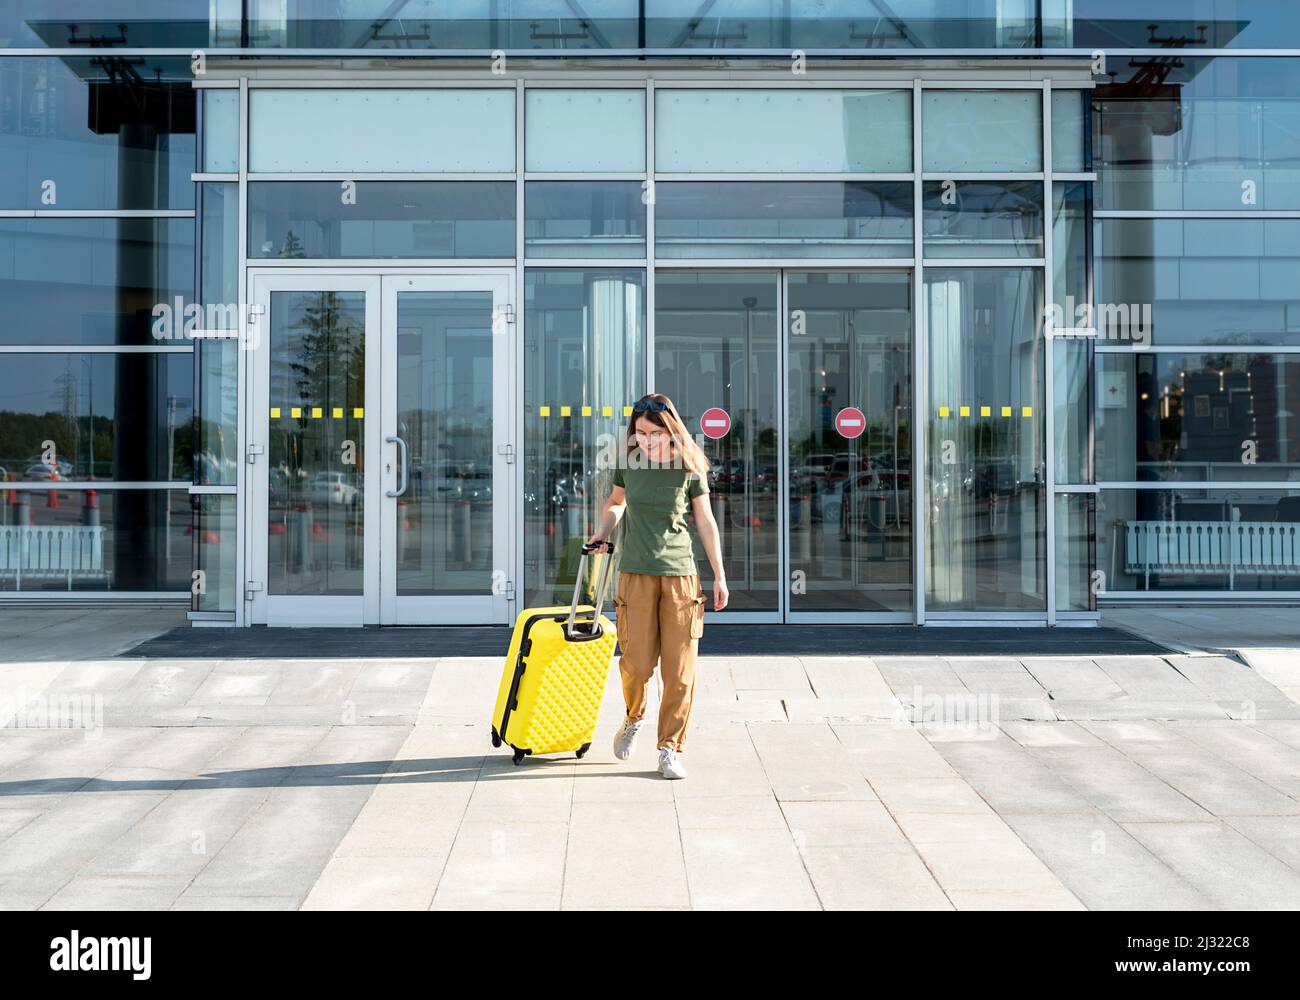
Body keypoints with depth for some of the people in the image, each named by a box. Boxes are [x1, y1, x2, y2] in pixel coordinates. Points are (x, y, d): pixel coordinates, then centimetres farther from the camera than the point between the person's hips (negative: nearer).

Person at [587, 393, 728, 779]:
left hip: (680, 573, -1)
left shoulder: (690, 466, -2)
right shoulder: (628, 461, 3)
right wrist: (603, 530, 7)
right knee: (637, 663, -4)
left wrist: (720, 575, 4)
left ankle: (670, 748, 12)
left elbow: (706, 521, 5)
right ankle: (634, 718, 28)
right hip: (636, 573, 1)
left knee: (680, 669, -1)